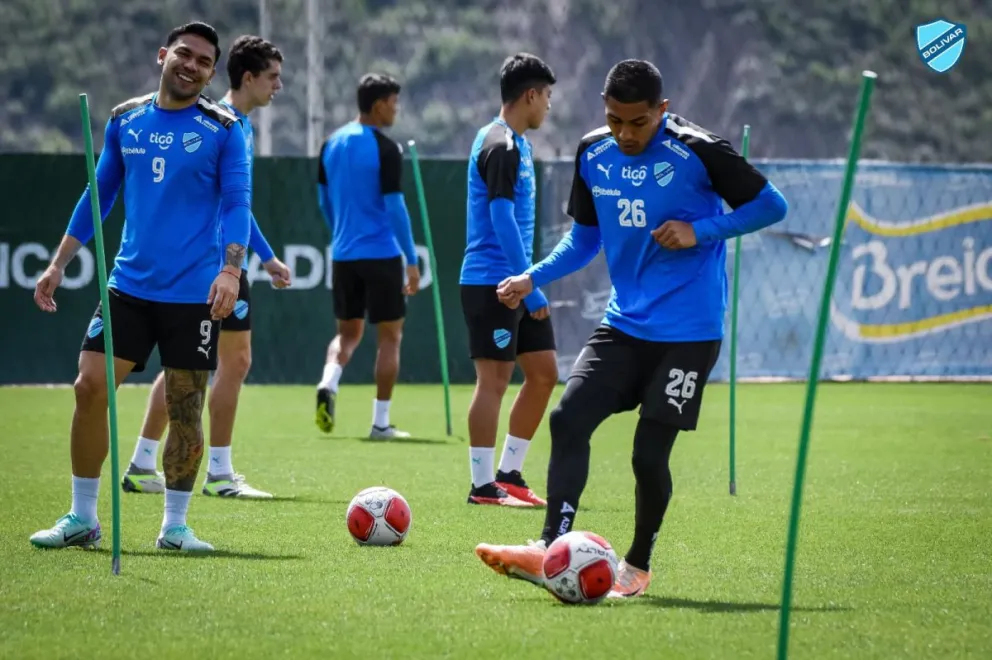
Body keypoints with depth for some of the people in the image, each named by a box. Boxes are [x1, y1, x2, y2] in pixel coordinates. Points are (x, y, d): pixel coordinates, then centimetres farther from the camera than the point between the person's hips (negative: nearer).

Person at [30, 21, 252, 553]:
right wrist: (59, 264, 13)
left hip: (194, 294, -3)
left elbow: (237, 204, -7)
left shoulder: (223, 129, -2)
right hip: (129, 285, 3)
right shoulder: (124, 120, 8)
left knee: (185, 408, 1)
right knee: (90, 388, -6)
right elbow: (99, 194, 16)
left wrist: (231, 271, -22)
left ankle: (174, 526, 13)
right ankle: (82, 519, 6)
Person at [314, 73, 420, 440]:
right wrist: (412, 261, -9)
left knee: (348, 331, 17)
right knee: (389, 336, 5)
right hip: (381, 255, -6)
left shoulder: (332, 144, 6)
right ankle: (380, 423, 4)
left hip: (344, 255, 6)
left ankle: (328, 384, -11)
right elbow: (394, 207, -15)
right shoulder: (385, 150, -13)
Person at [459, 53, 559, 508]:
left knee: (544, 372, 10)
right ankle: (483, 486, -1)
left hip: (515, 283, 10)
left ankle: (508, 474, 17)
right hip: (492, 281, -10)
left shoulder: (515, 143, 16)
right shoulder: (501, 147, -15)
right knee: (494, 378, -6)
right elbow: (503, 219, -20)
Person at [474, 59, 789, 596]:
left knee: (649, 452, -5)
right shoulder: (593, 154, 4)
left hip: (688, 330, -5)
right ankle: (551, 550, -14)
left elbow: (771, 205, -4)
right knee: (568, 418, -12)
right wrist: (533, 279, 3)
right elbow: (584, 238, 18)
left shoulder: (698, 153, -13)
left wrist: (701, 231, -16)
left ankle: (638, 565, 17)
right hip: (624, 324, 5)